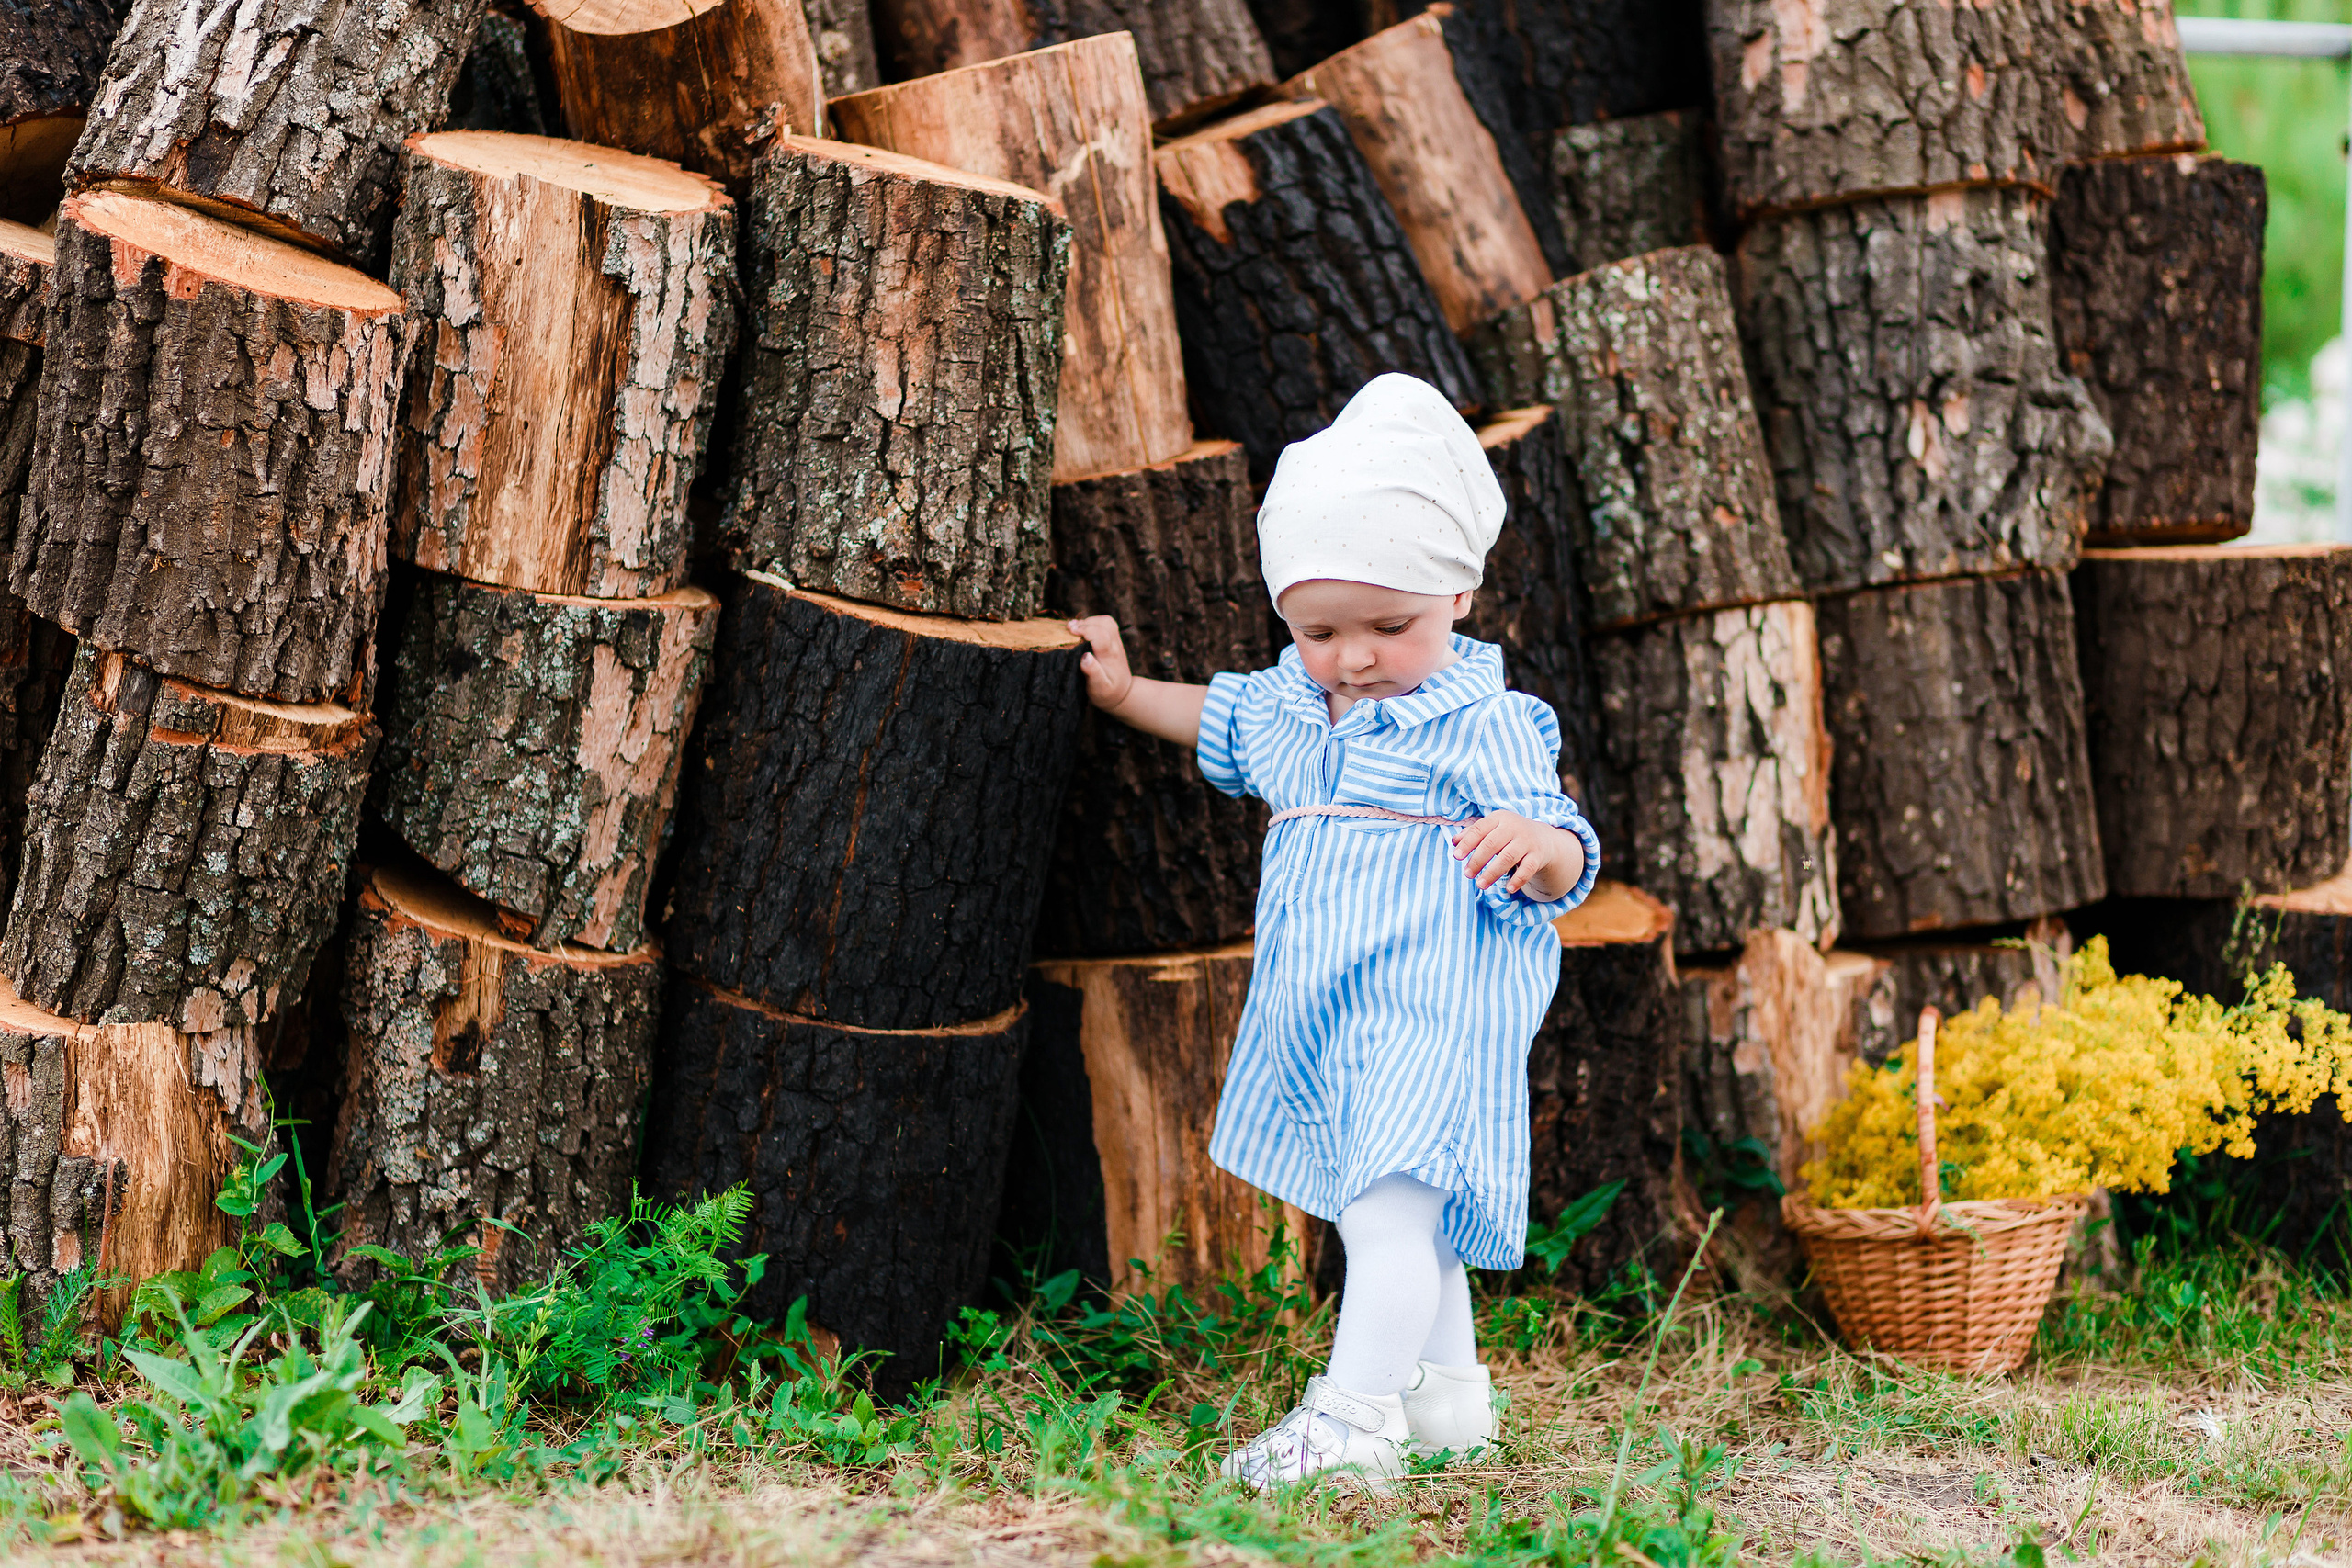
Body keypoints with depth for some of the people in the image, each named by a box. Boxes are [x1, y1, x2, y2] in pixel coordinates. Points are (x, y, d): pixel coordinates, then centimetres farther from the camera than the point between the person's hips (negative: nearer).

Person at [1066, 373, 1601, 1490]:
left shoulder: (1481, 724, -13)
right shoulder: (1292, 699, 9)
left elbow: (1560, 853, -17)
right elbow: (1223, 721, 33)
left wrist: (1535, 846, -39)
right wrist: (1128, 694, 31)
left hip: (1426, 1010, -9)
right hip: (1324, 1014, 9)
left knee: (1390, 1198, -17)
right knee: (1388, 1208, 16)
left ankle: (1358, 1416, -18)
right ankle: (1448, 1398, 28)